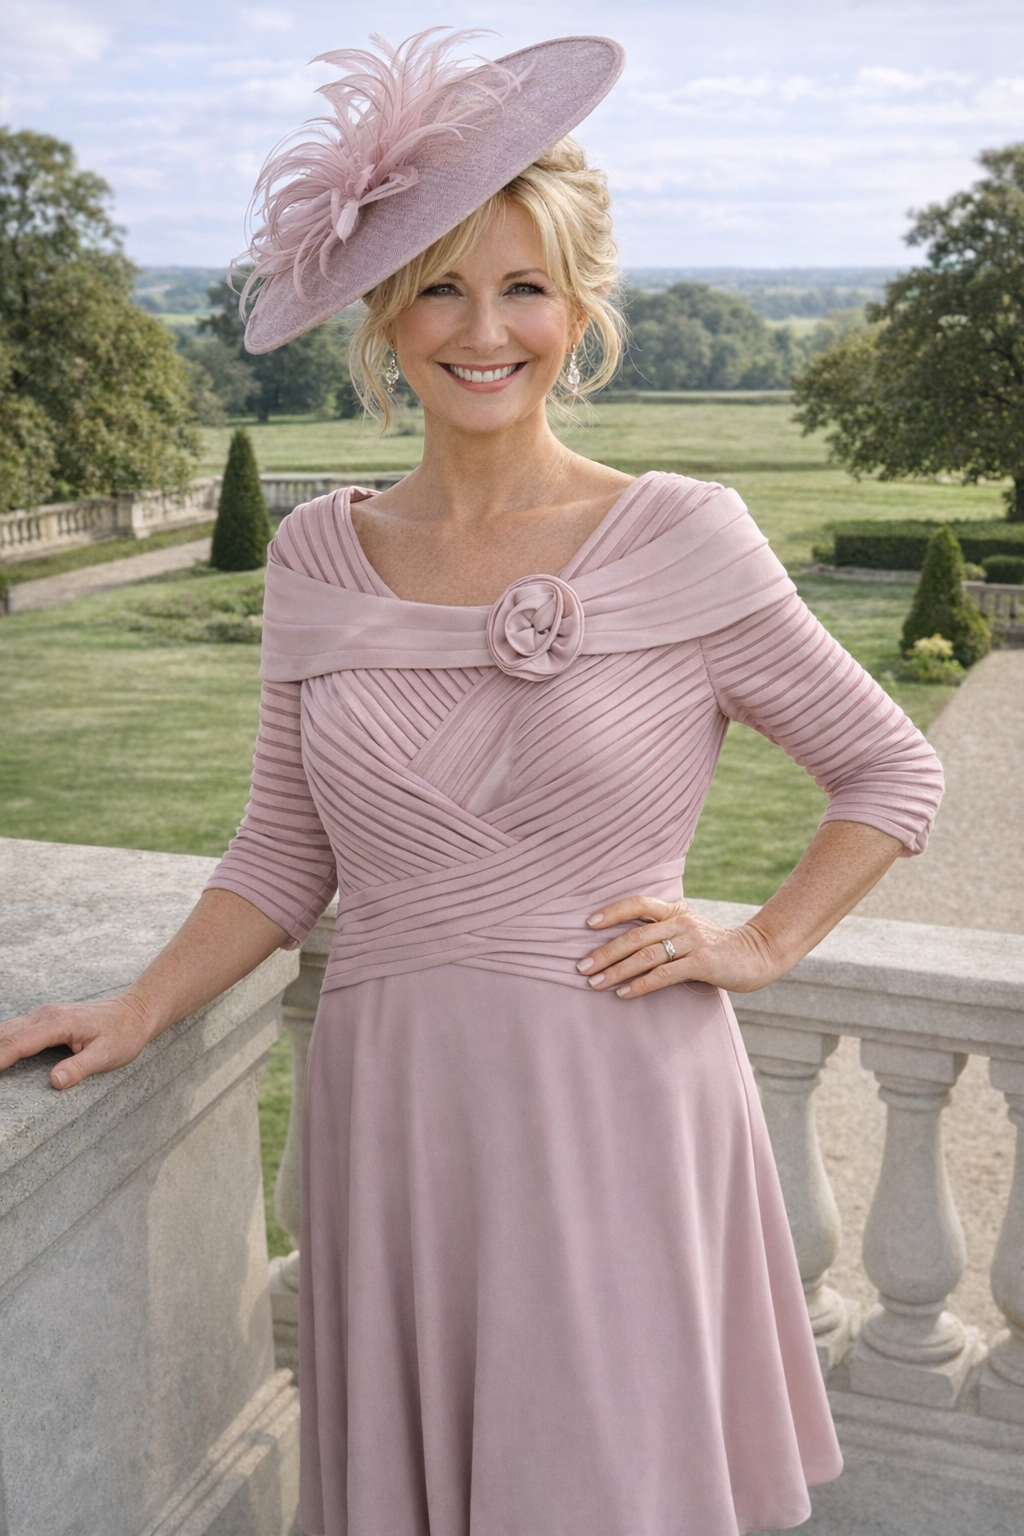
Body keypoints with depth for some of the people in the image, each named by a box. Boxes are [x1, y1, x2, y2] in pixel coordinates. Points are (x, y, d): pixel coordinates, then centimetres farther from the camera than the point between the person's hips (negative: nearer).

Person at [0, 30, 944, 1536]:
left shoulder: (684, 541, -7)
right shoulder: (320, 557, 3)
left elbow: (893, 769, 4)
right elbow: (286, 854, 9)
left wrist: (762, 942, -5)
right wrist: (137, 1010, -1)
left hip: (618, 1102, -3)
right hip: (387, 1108, 3)